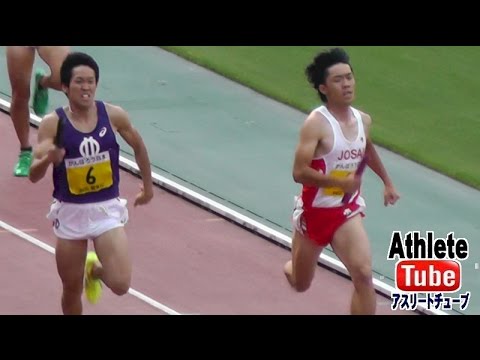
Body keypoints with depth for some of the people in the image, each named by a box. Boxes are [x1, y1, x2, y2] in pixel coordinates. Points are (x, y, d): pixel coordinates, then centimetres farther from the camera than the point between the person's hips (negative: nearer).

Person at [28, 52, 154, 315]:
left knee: (120, 285, -13)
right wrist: (47, 159, -38)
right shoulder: (53, 124, -12)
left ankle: (95, 270, 24)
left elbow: (138, 146, 12)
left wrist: (148, 185, 21)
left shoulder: (114, 116, -7)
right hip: (70, 213, 0)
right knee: (72, 290, 9)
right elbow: (33, 175, -17)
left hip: (107, 210, 0)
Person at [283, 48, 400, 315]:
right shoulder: (316, 124, -21)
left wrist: (388, 182, 26)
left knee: (363, 274, -19)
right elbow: (300, 173, -28)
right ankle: (291, 268, 57)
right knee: (301, 284, 16)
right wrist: (341, 182, -28)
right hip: (314, 211, -4)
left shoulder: (363, 121, 0)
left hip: (348, 211, 4)